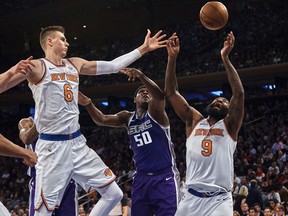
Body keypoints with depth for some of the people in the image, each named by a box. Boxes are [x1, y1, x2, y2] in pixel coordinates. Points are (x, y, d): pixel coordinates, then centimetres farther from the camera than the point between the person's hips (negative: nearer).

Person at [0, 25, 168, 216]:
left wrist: (144, 48, 17)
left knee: (114, 194, 6)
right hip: (52, 146, -7)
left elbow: (113, 66, 18)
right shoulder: (36, 67, -7)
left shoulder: (75, 64, 13)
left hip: (78, 143, 7)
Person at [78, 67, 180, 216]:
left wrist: (141, 76, -40)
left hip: (164, 177, -5)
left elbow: (159, 96, -25)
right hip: (141, 177, 5)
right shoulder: (128, 118, 12)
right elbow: (102, 120, 0)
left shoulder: (155, 112, -2)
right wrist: (88, 104, -19)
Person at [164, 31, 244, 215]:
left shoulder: (229, 125, 7)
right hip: (192, 197, 3)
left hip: (219, 200, -3)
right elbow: (170, 92, 9)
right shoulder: (194, 120, 15)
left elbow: (239, 94, -8)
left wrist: (225, 58, -14)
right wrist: (172, 58, -1)